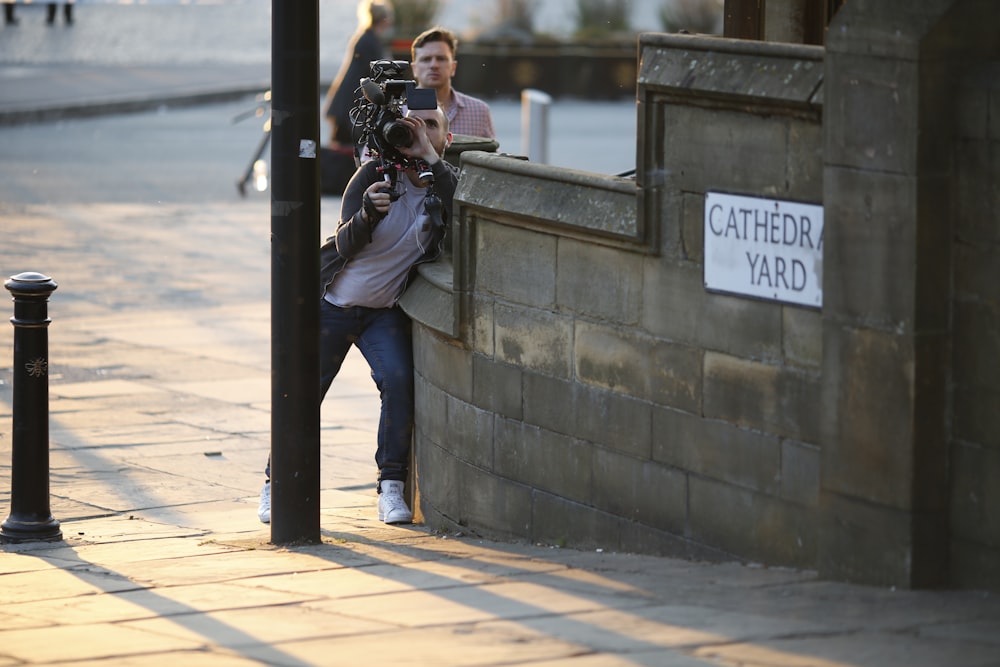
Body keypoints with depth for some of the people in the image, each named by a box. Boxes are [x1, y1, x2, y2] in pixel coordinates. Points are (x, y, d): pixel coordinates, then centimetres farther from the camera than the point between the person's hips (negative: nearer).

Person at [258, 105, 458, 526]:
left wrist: (430, 159, -32)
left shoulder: (446, 182, -8)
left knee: (399, 381, -21)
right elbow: (346, 244, -23)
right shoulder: (376, 174, -16)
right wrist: (366, 214, -45)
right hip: (333, 302, -1)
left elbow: (455, 221, -31)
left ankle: (391, 490, -14)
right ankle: (275, 484, 19)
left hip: (385, 310, 1)